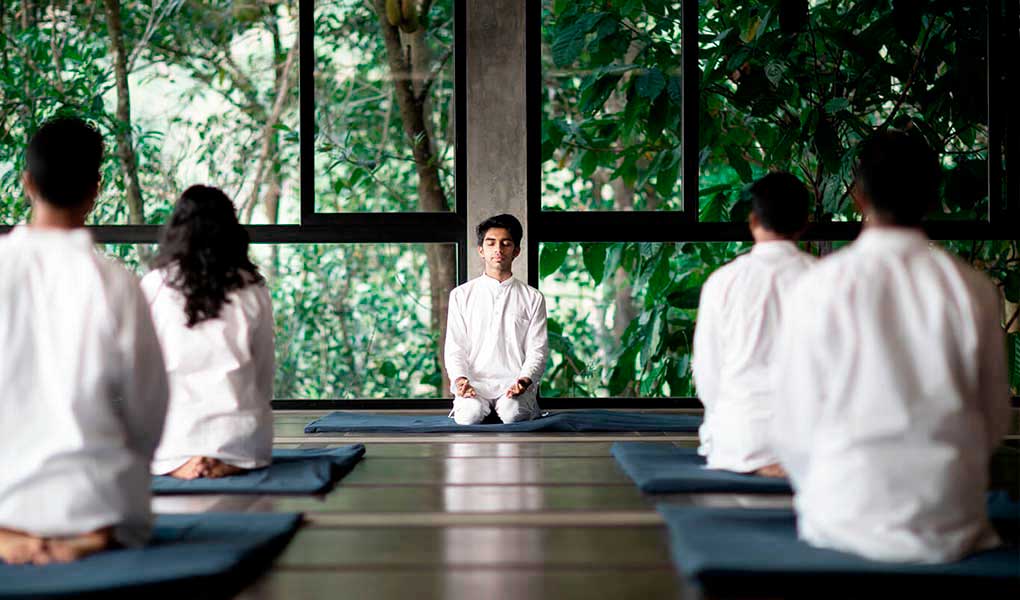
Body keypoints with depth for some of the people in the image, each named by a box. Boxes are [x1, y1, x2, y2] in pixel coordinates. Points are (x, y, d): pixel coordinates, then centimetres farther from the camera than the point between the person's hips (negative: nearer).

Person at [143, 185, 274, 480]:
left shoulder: (153, 286, -4)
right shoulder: (252, 289, -1)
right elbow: (265, 368, 6)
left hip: (173, 437, 0)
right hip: (239, 435, 1)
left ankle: (177, 464, -5)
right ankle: (229, 464, -4)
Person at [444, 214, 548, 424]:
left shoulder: (532, 298, 11)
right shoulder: (462, 295, 12)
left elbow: (537, 350, 5)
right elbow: (455, 347, 7)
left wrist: (525, 379, -16)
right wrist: (460, 378, -14)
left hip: (514, 382, 0)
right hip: (474, 382, 0)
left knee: (513, 414, -32)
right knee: (470, 415, -32)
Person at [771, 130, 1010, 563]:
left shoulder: (819, 288, -8)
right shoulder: (974, 289, -2)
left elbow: (793, 422, -4)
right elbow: (994, 419, 6)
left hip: (847, 518, -2)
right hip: (950, 528, 3)